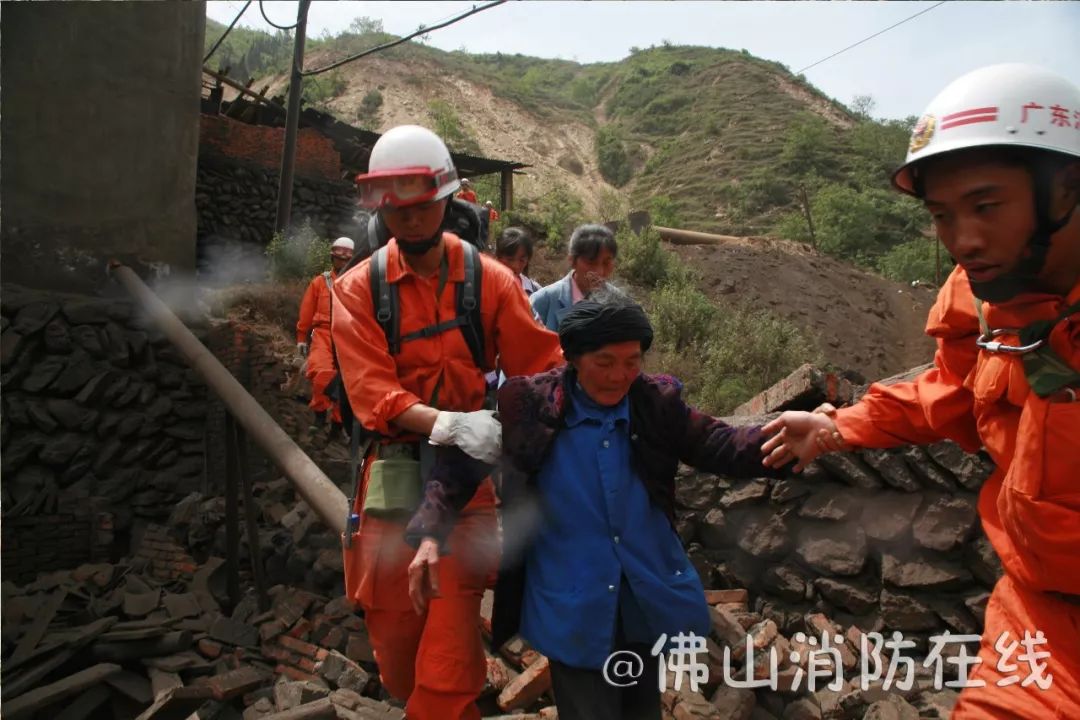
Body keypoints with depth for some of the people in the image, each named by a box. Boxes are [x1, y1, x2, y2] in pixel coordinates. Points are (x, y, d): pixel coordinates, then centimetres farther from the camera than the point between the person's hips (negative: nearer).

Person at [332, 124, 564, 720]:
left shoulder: (491, 280, -1)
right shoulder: (357, 290, -1)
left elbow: (544, 365, -4)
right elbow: (372, 392, -12)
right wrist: (449, 423, -27)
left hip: (469, 472, -1)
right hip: (393, 471, 2)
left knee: (447, 666, -3)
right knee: (393, 633, 18)